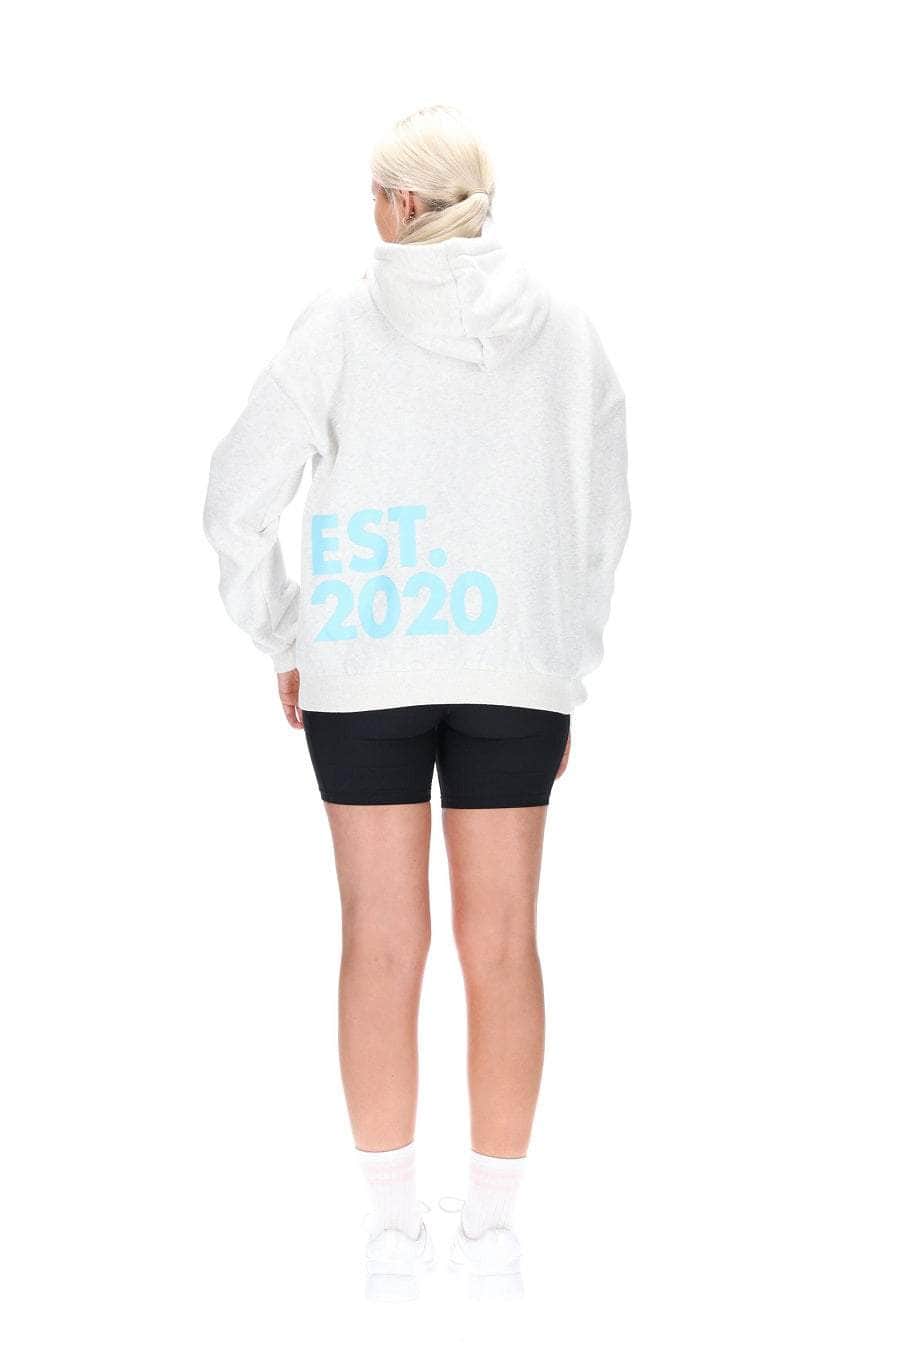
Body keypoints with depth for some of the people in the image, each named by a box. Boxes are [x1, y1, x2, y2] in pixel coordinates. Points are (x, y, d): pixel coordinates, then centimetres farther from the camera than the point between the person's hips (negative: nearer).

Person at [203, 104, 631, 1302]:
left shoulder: (342, 323, -4)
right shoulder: (565, 333, 2)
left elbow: (240, 498, -6)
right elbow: (603, 524, 6)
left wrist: (284, 642, 6)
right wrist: (571, 674, 14)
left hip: (365, 665, -1)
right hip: (515, 668, 2)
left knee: (384, 944, 5)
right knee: (502, 943, 7)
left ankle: (395, 1228, 13)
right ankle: (493, 1227, 14)